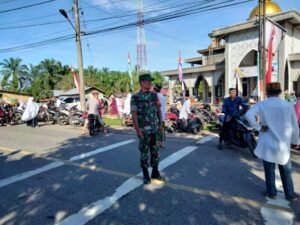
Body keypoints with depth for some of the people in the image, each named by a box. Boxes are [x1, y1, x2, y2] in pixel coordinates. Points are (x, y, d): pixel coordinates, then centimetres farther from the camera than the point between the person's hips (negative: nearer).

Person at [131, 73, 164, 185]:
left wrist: (160, 124, 6)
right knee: (144, 152, 6)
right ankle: (146, 175, 20)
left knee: (155, 151, 12)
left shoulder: (154, 95, 7)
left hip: (154, 129, 5)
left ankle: (155, 172, 26)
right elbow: (134, 115, -11)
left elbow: (159, 110, 11)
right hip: (144, 130, -4)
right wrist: (137, 130, -16)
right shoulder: (135, 97, -8)